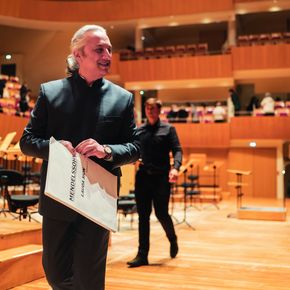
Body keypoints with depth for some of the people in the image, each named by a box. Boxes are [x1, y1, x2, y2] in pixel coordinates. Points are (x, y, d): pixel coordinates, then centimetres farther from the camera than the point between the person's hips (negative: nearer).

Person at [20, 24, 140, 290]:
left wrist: (106, 150, -17)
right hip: (57, 200, 1)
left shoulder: (122, 98, 3)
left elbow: (135, 148, 3)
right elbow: (27, 141, 4)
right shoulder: (50, 92, 3)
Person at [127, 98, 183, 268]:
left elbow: (177, 150, -4)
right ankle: (142, 255, 8)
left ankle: (173, 240, 31)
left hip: (161, 177, -3)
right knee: (143, 215, 3)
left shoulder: (168, 129, 3)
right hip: (143, 176, 3)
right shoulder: (139, 130, 12)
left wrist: (175, 167, -21)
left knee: (161, 213, 0)